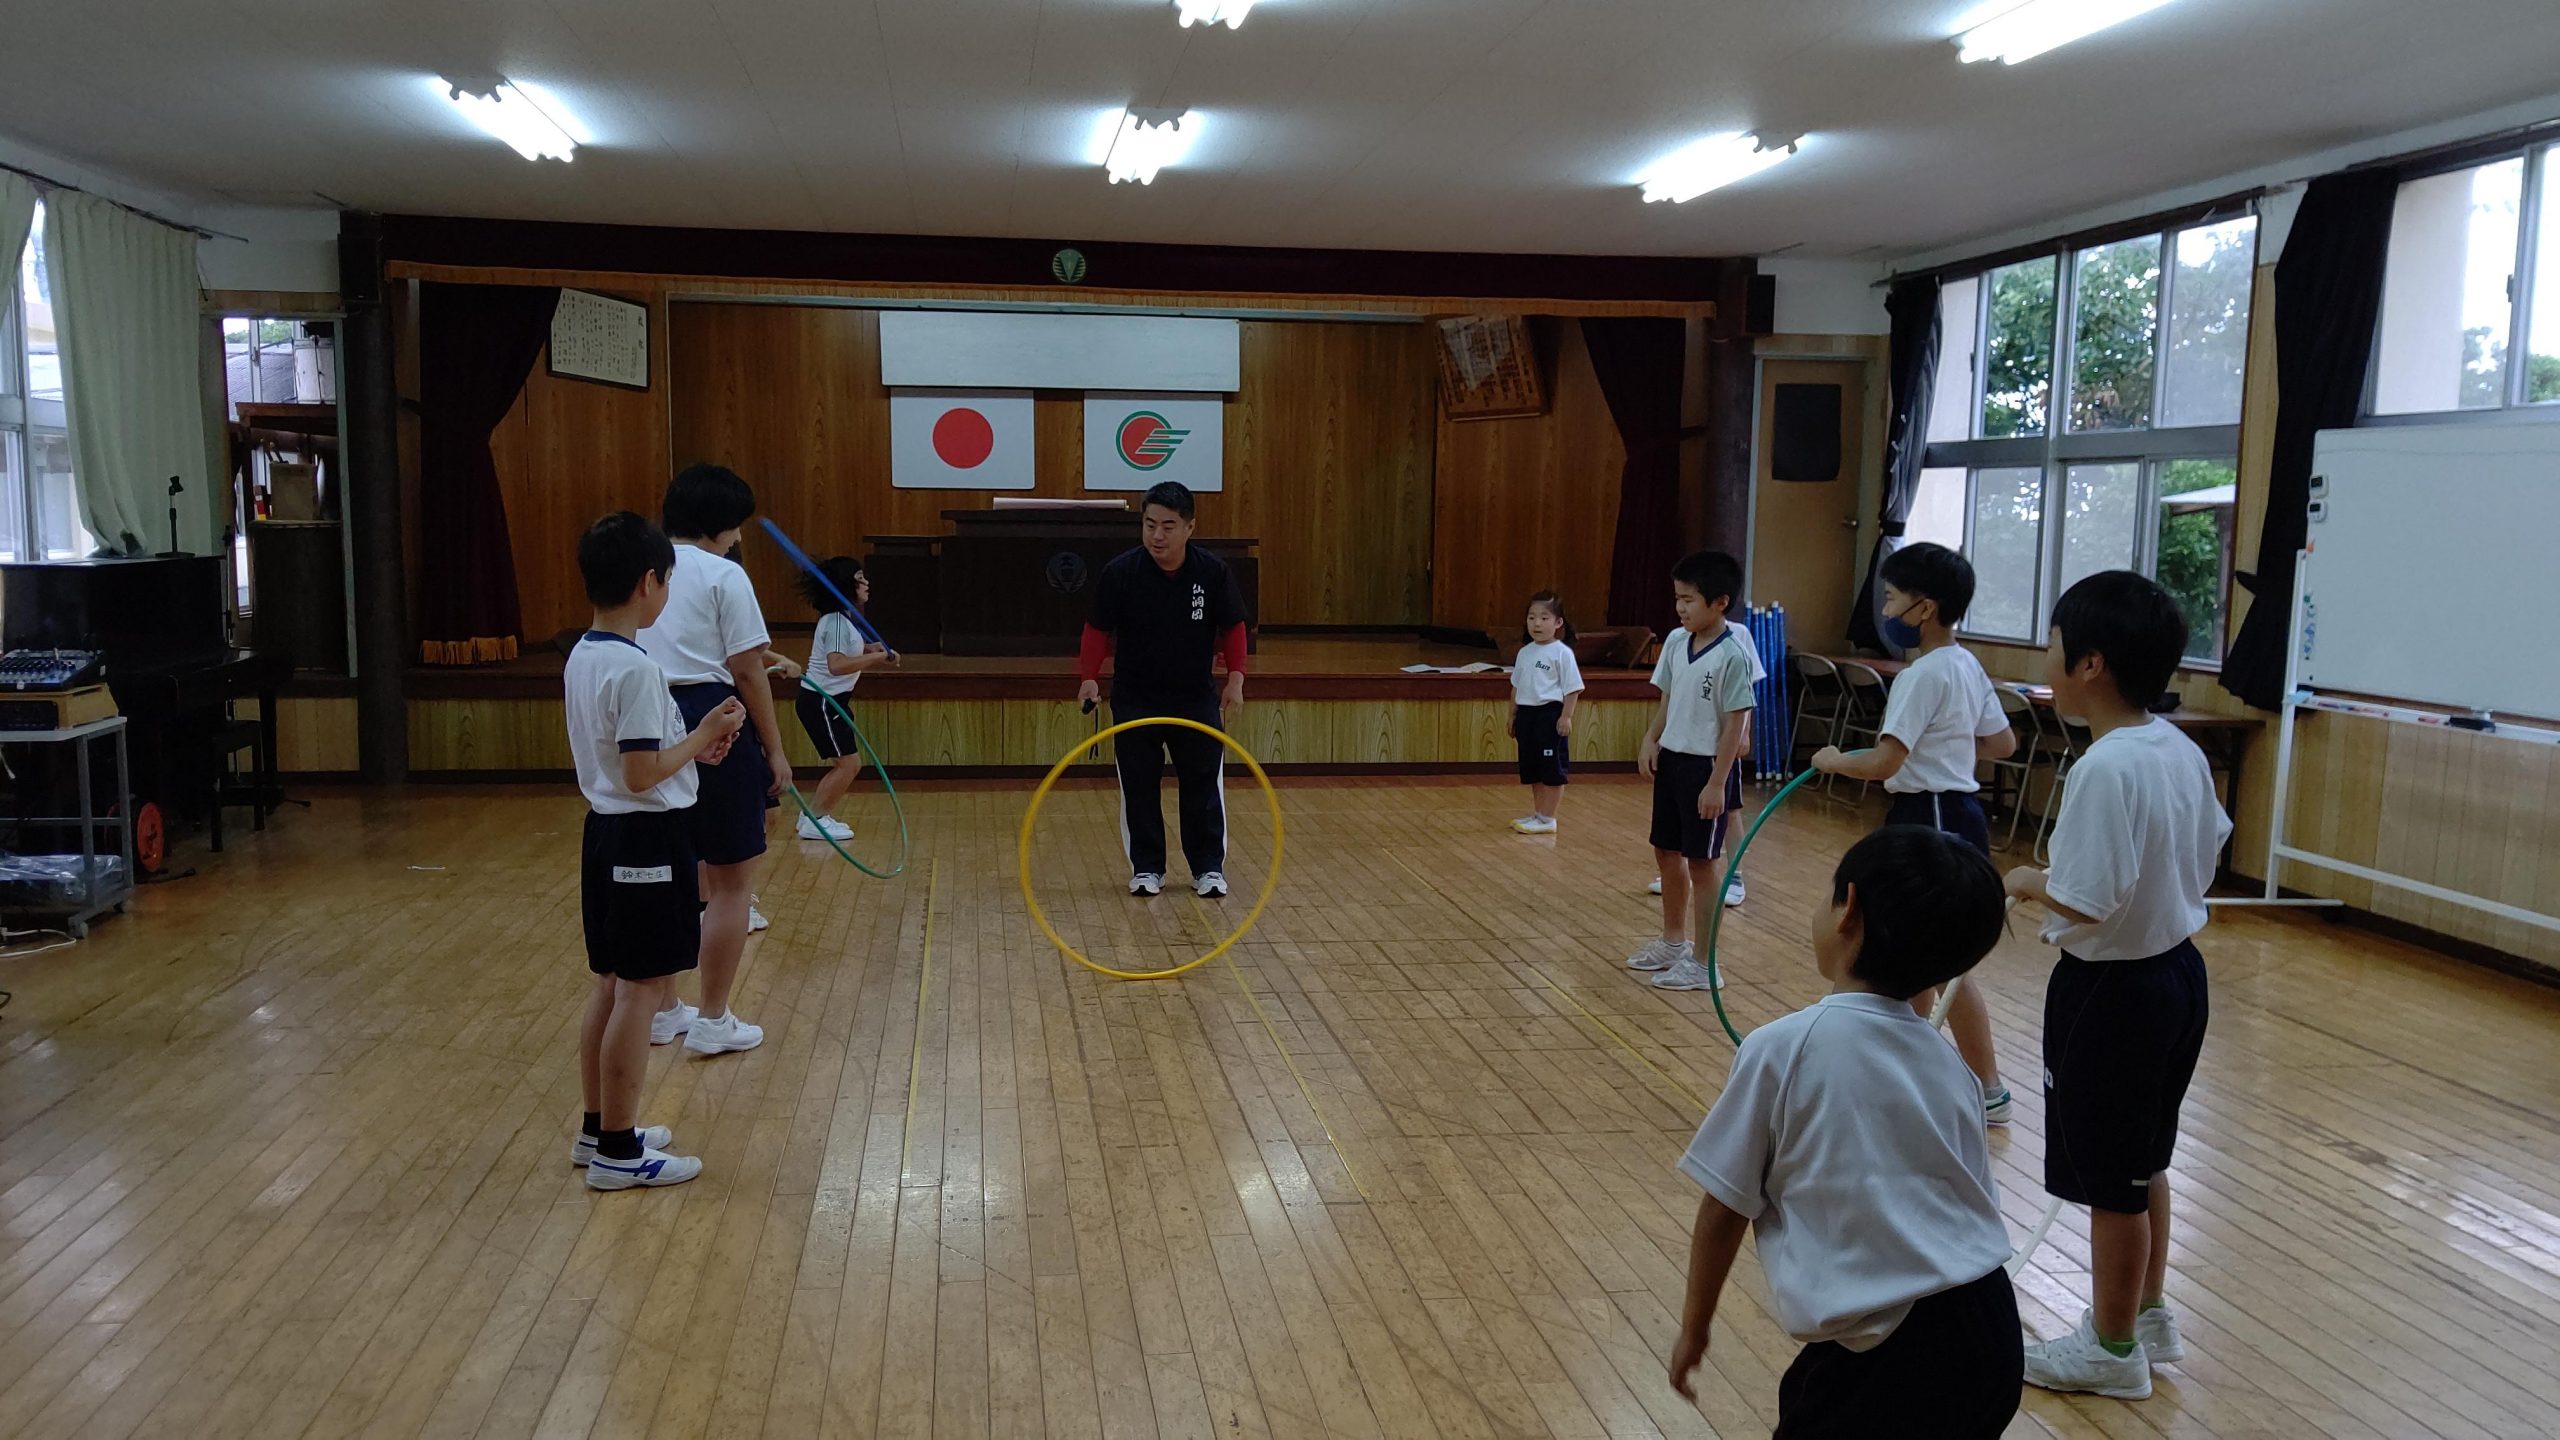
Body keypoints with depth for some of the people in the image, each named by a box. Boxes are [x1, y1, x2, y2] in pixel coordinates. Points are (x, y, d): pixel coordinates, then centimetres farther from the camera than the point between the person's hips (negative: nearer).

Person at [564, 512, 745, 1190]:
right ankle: (618, 1151, 7)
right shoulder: (635, 668, -21)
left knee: (611, 985, 17)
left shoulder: (583, 656, 8)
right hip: (648, 839, -10)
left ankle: (598, 1128, 27)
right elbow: (642, 775, -22)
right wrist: (703, 734, -10)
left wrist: (692, 747, 9)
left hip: (606, 834, 10)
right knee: (642, 991, -1)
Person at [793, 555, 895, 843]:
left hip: (829, 701, 10)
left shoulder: (844, 618, 10)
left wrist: (870, 649, 9)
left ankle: (813, 814, 20)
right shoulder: (836, 622, -20)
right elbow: (837, 665, -33)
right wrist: (876, 657, -28)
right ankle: (814, 821, -2)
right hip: (820, 702, -10)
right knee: (849, 763, -9)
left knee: (847, 764, 13)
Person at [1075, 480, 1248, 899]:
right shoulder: (1120, 573, -13)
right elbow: (1098, 629, -4)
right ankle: (1147, 868, 19)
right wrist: (1090, 677, -16)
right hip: (1134, 699, 0)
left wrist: (1235, 679, -9)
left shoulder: (1213, 571, -10)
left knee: (1204, 785, 5)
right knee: (1138, 786, 5)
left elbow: (1232, 628, 0)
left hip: (1197, 697, 1)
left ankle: (1208, 868, 18)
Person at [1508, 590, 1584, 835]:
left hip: (1550, 713, -7)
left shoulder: (1562, 653, -9)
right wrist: (1513, 716, 18)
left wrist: (1566, 716, -15)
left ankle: (1547, 819, 5)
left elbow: (1572, 688, -10)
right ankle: (1536, 813, 25)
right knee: (1532, 769, 14)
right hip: (1526, 712, 7)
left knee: (1552, 769, 0)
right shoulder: (1525, 653, 11)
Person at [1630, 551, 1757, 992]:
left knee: (1701, 863, 1)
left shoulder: (1732, 654, -18)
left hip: (1707, 766, -7)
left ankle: (1703, 963, 11)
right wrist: (1651, 740, -3)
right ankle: (1672, 942, 35)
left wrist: (1717, 782, -18)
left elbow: (1736, 722, -17)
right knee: (1667, 854, 17)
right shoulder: (1676, 642, 3)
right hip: (1670, 759, 7)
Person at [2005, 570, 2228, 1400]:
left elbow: (2083, 903, -28)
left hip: (2112, 988, -9)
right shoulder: (2181, 750, 1)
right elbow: (2206, 852, 13)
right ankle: (2150, 1315, 40)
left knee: (2110, 1179, 8)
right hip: (2175, 968, 9)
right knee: (2143, 1161, 24)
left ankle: (2113, 1348, 24)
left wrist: (2029, 882, -10)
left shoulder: (2105, 769, -26)